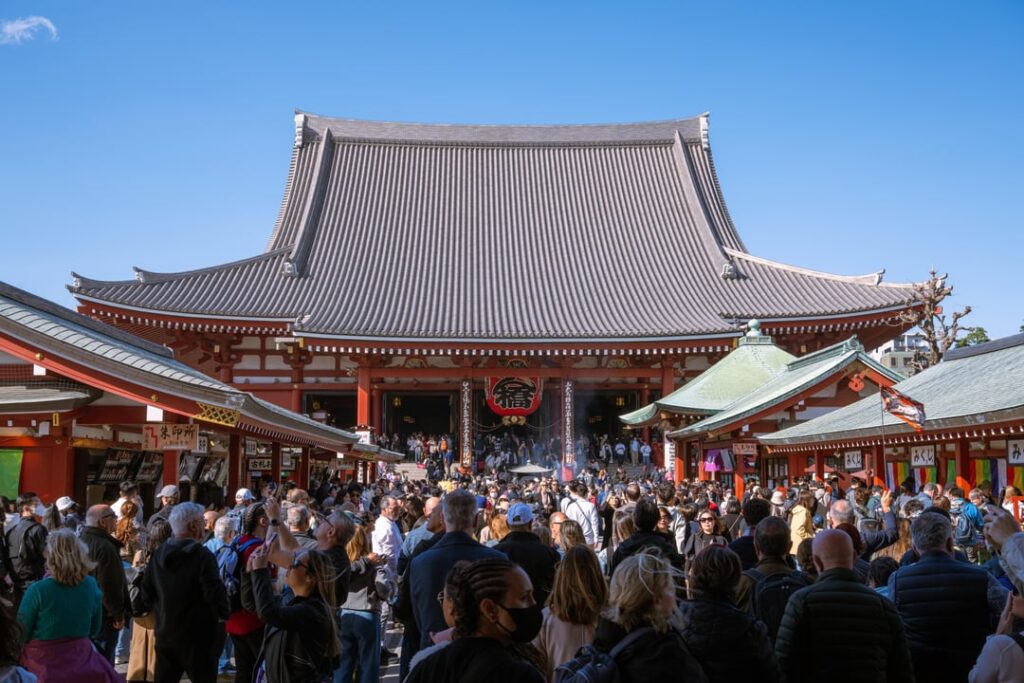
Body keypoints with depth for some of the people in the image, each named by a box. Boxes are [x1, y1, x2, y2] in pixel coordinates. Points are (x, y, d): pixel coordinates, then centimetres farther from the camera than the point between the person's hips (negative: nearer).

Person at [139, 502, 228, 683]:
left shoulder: (158, 555, 4)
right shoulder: (202, 555, -17)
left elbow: (147, 594, 9)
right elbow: (214, 593, -21)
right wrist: (224, 613, -4)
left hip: (164, 633, 7)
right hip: (197, 636, -6)